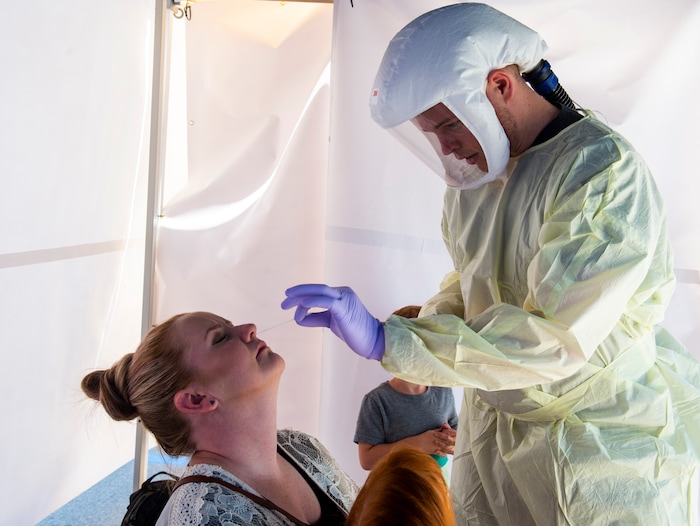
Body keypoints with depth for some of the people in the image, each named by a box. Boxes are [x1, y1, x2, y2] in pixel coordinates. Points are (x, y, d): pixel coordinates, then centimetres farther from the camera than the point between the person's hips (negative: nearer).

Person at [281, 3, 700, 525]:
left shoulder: (604, 170, -22)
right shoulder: (470, 173, 1)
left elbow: (555, 340, -30)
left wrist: (385, 340, -33)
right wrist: (426, 324, -6)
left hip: (609, 434, -6)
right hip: (496, 421, 6)